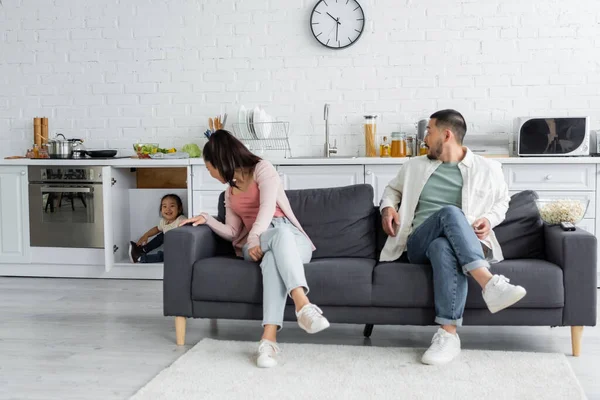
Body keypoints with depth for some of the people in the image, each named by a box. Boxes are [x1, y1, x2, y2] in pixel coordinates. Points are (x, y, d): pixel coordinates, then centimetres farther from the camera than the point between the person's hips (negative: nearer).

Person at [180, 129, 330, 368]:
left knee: (276, 248, -41)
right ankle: (303, 305, -62)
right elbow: (233, 231, 24)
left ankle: (269, 337, -58)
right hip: (255, 244, 2)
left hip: (292, 240, -2)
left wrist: (255, 237, -24)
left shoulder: (262, 169, 9)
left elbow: (268, 207, -9)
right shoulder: (229, 193, 30)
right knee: (277, 234, -37)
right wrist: (207, 220, 8)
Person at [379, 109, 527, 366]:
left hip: (466, 245, -1)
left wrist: (490, 219, 2)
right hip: (419, 245, 1)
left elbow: (502, 201, 24)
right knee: (450, 212, -36)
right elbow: (393, 189, 33)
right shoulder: (415, 166, 18)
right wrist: (387, 206, 10)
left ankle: (448, 334, -46)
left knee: (443, 248, -43)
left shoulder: (487, 169, 11)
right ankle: (490, 284, -50)